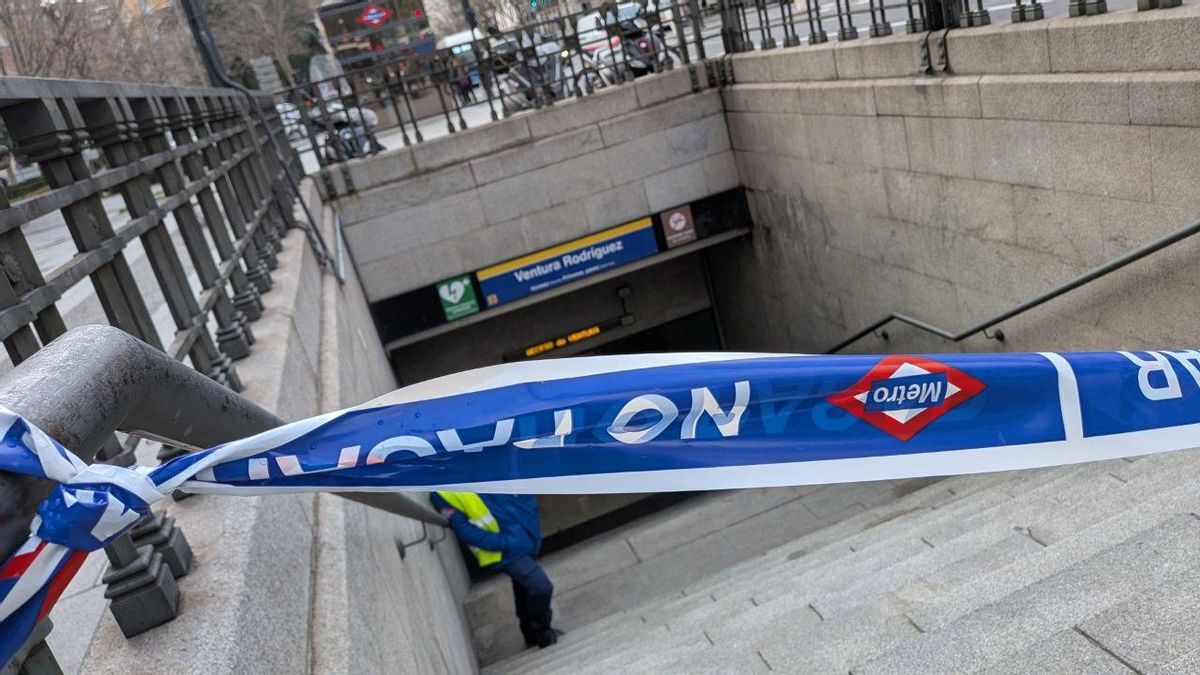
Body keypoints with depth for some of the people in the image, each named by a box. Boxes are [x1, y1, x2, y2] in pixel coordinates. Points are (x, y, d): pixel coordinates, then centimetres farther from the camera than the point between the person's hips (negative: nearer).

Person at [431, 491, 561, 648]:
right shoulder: (442, 493, -15)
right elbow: (462, 528, -17)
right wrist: (501, 543, -23)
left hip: (525, 536, 6)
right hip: (507, 549, -6)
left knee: (525, 589, 20)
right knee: (541, 586, -15)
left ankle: (533, 635, 41)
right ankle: (542, 632, 10)